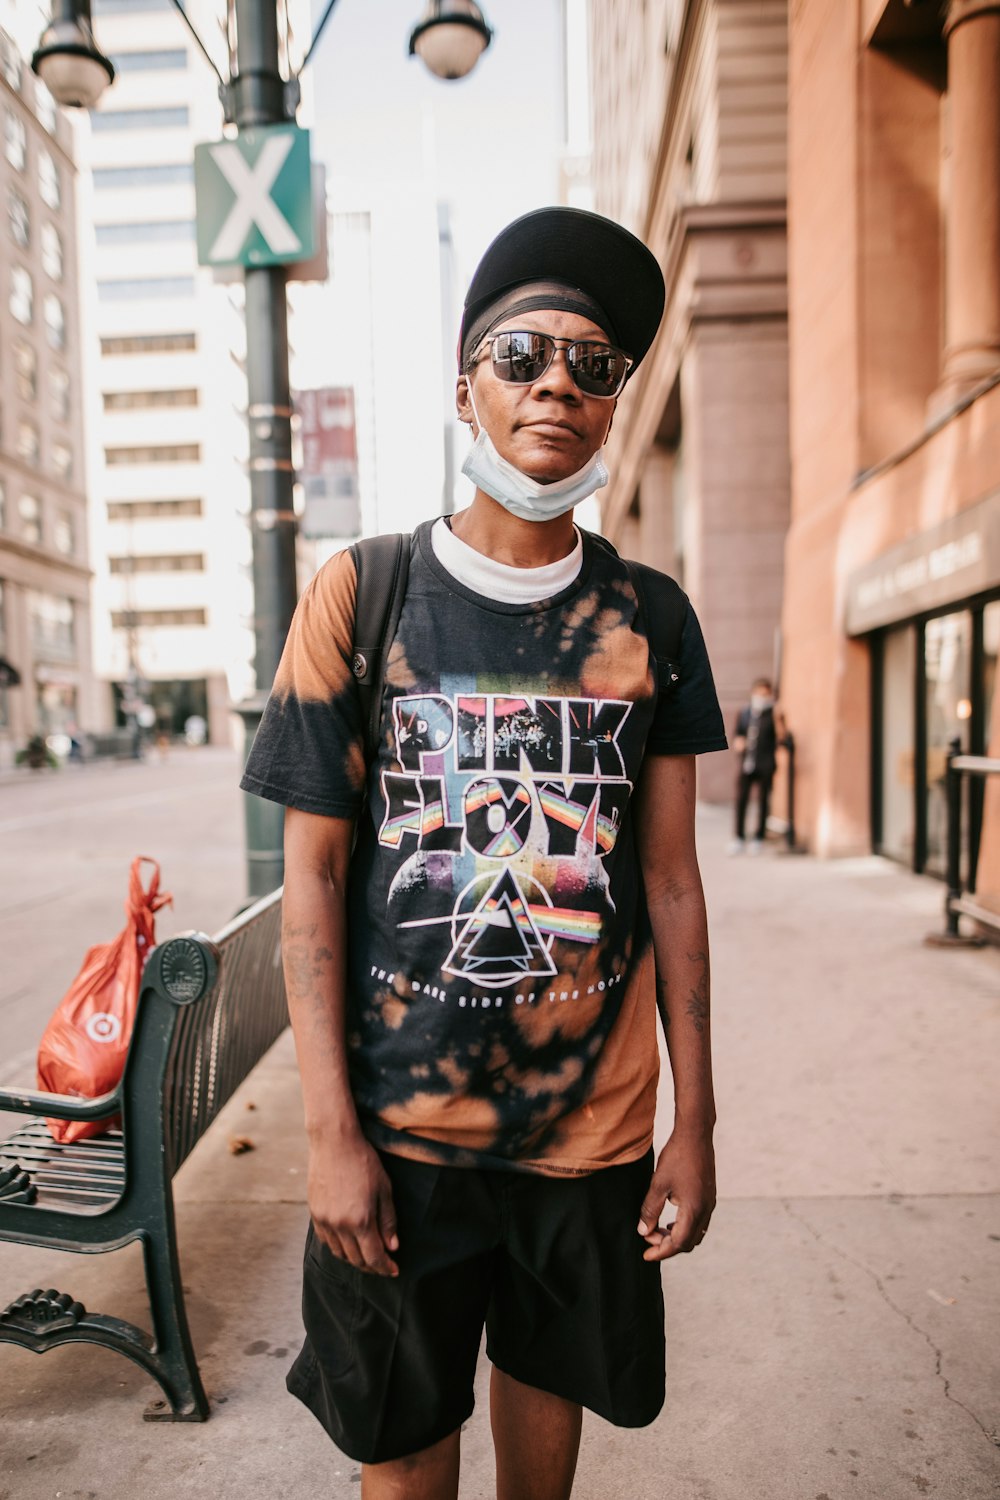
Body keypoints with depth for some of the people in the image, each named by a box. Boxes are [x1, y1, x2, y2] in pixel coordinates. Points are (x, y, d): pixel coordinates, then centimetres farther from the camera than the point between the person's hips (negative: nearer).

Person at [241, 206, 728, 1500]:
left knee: (550, 1382, 23)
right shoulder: (358, 595, -6)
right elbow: (313, 875, -6)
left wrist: (695, 1121, 1)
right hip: (400, 1117, -1)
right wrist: (331, 1133, -9)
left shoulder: (649, 618, -1)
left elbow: (668, 879, 1)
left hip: (597, 1115, 2)